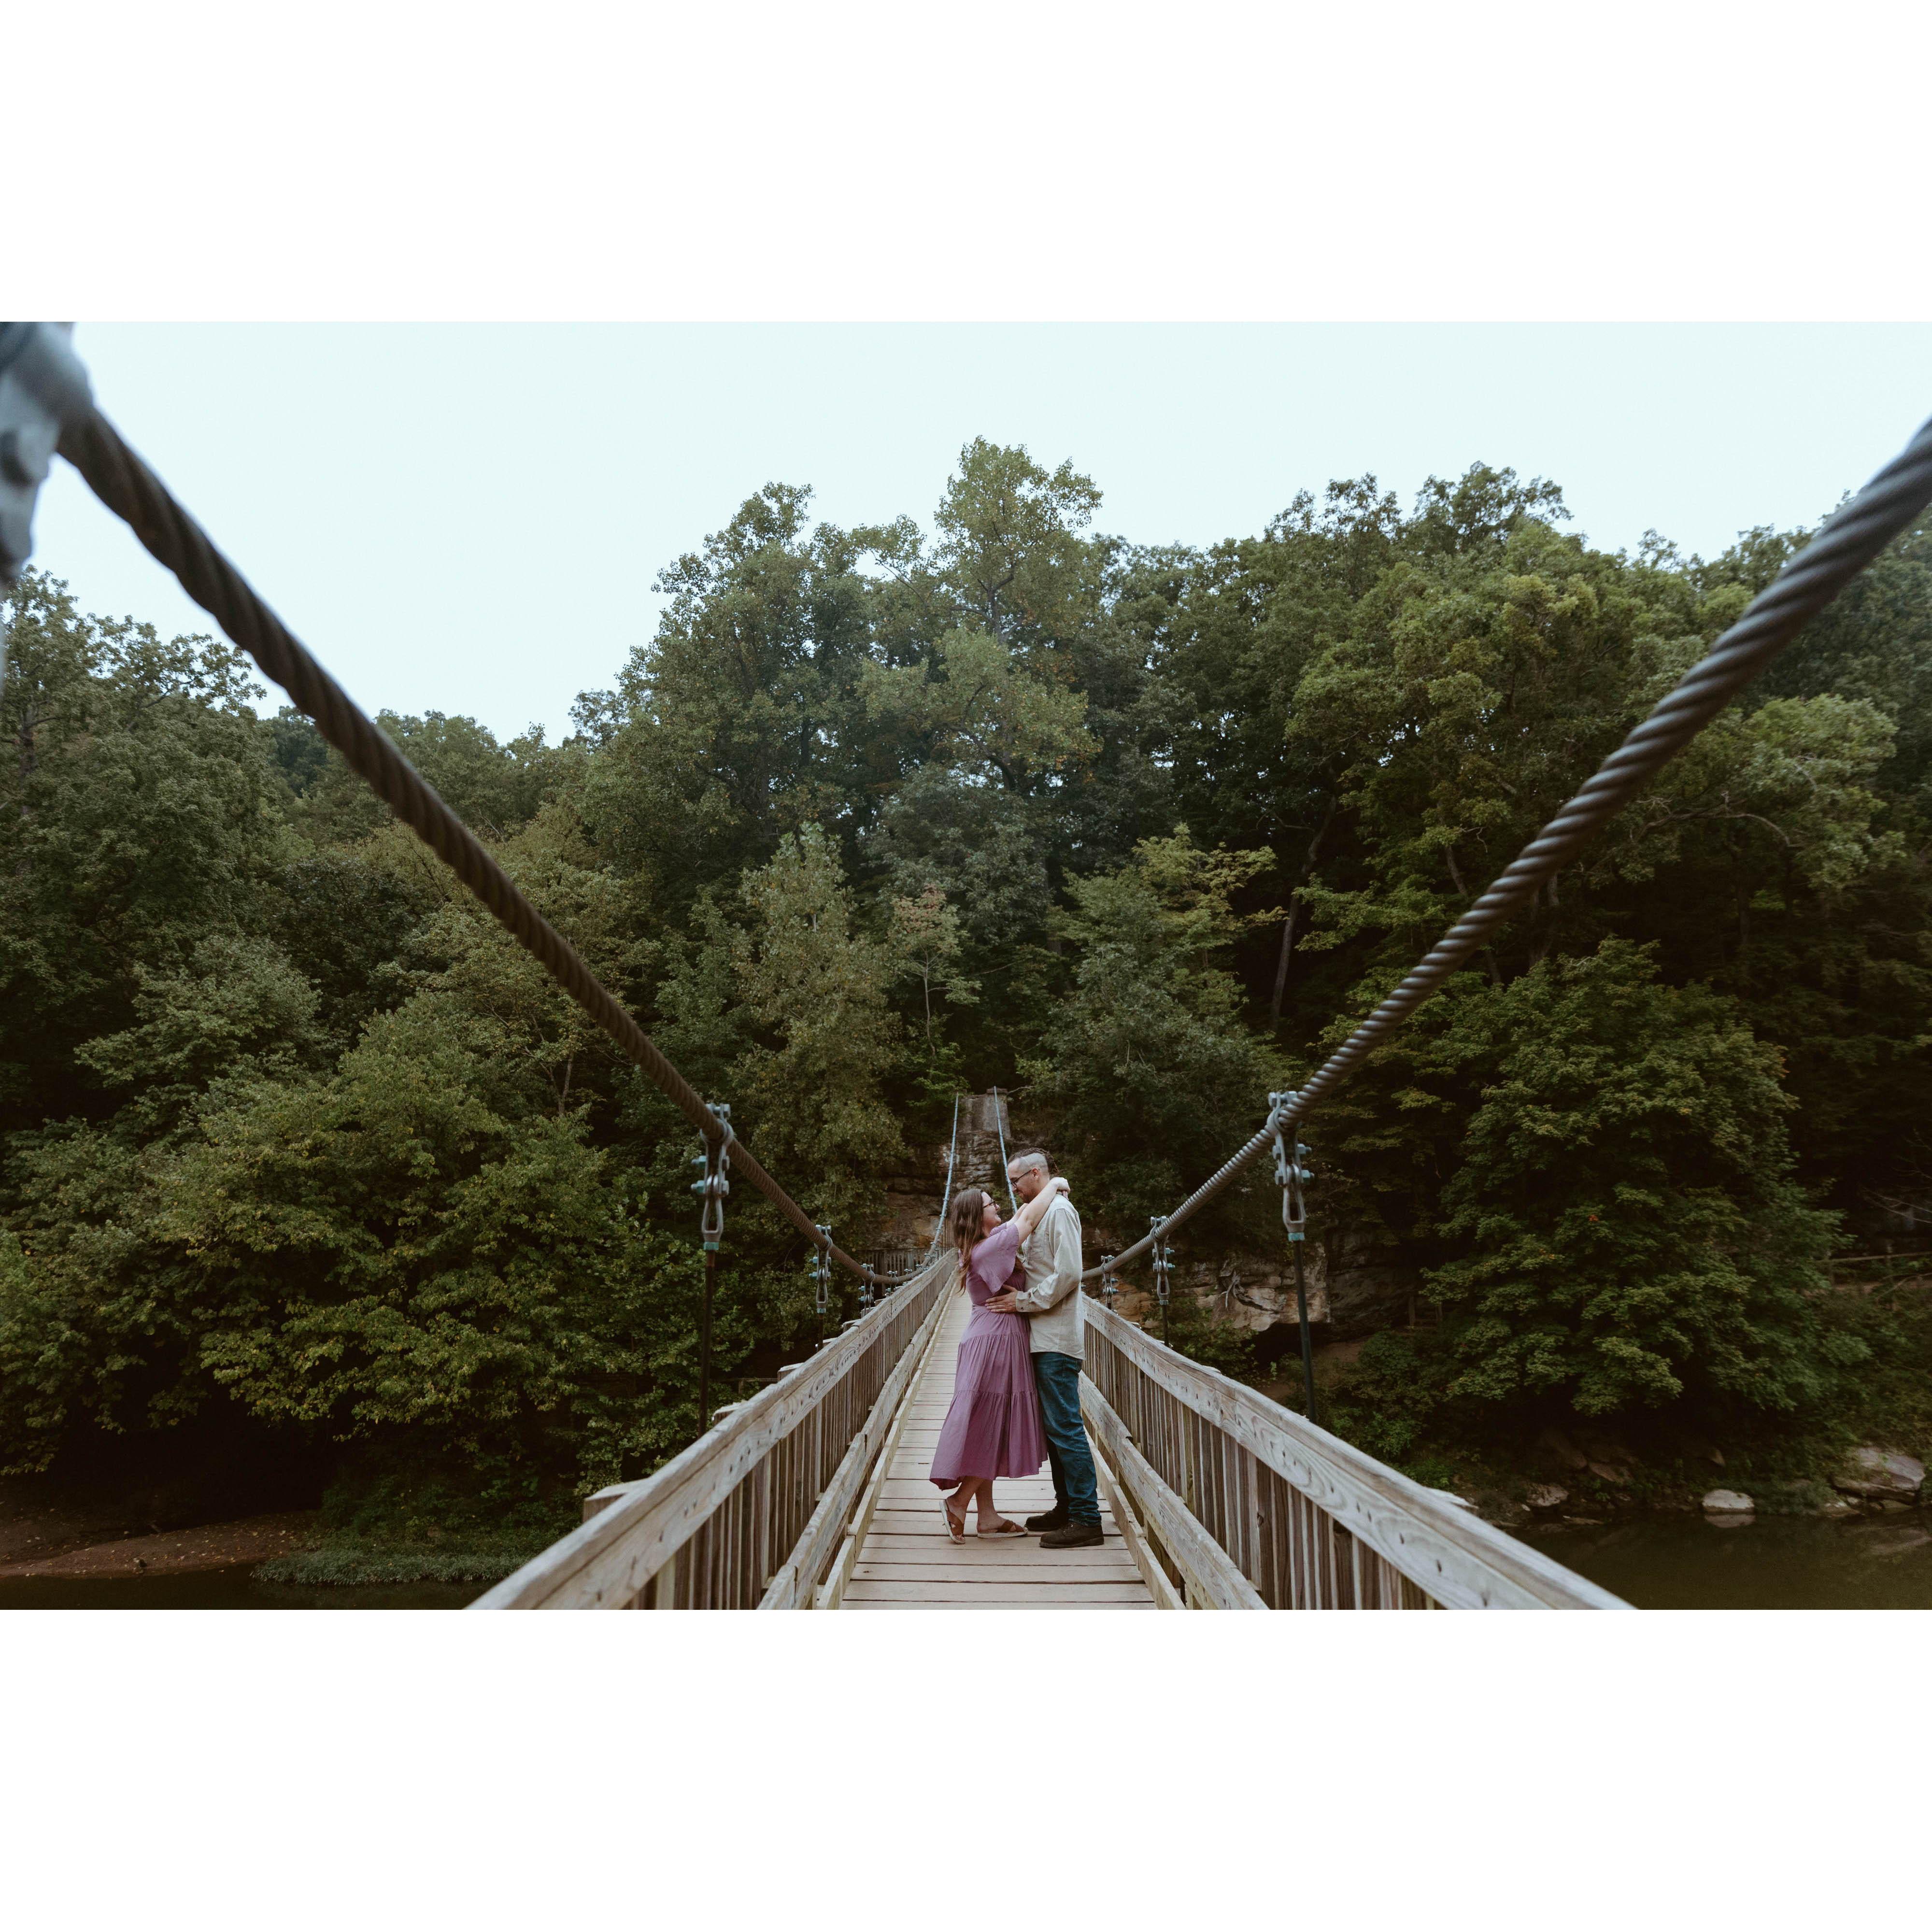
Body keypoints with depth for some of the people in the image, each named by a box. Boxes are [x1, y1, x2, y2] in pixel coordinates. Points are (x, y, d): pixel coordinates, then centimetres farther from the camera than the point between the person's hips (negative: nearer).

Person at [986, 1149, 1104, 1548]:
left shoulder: (1059, 1211, -12)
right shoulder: (1040, 1212, 19)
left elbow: (1068, 1274, -20)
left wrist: (1022, 1301, -15)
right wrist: (1019, 1293, 8)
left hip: (1057, 1338, -10)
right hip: (1044, 1338, 10)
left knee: (1065, 1428, -9)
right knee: (1054, 1427, 14)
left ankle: (1087, 1520, -5)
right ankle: (1066, 1507, 22)